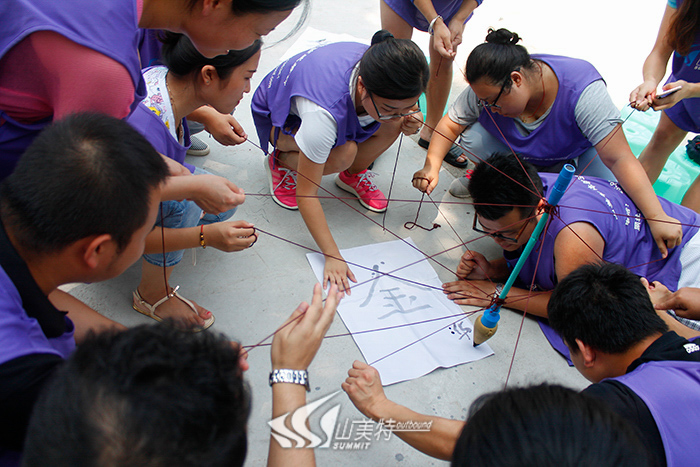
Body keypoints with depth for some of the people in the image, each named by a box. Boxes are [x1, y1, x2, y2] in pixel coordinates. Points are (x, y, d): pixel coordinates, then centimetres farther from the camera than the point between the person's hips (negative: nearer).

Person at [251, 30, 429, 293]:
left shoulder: (378, 70, -27)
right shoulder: (323, 113, -45)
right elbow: (306, 194, -37)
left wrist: (408, 119, -24)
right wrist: (332, 256, -36)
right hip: (277, 113, -5)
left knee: (391, 126, -21)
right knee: (343, 153, -34)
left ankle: (352, 175, 5)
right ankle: (282, 163, -4)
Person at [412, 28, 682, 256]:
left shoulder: (582, 90, -38)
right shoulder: (488, 88, -27)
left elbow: (619, 159, -40)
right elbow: (451, 124, -15)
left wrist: (657, 217, -45)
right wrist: (431, 167, -32)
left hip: (576, 157, -2)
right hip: (518, 155, 2)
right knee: (473, 136, -27)